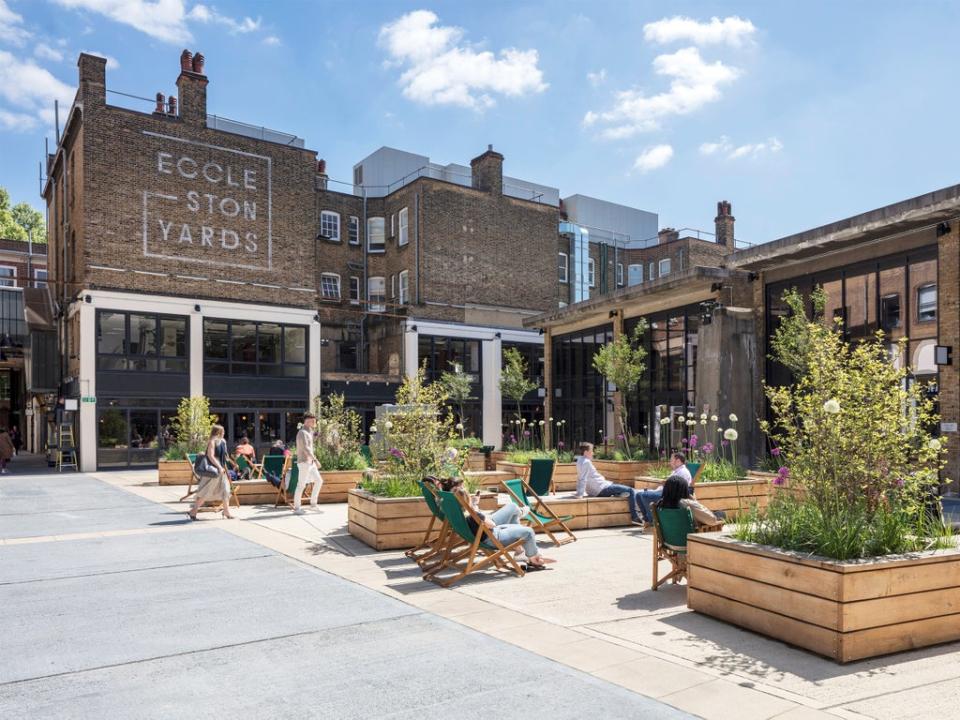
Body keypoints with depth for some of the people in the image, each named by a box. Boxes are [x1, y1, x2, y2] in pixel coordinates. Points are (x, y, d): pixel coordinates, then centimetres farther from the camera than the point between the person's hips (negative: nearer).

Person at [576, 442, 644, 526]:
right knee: (631, 491, -11)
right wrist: (580, 494, -25)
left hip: (595, 492, 11)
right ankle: (635, 517, -15)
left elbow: (580, 479, 20)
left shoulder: (580, 461, 13)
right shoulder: (586, 462, -16)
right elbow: (583, 479, -23)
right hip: (601, 489, -11)